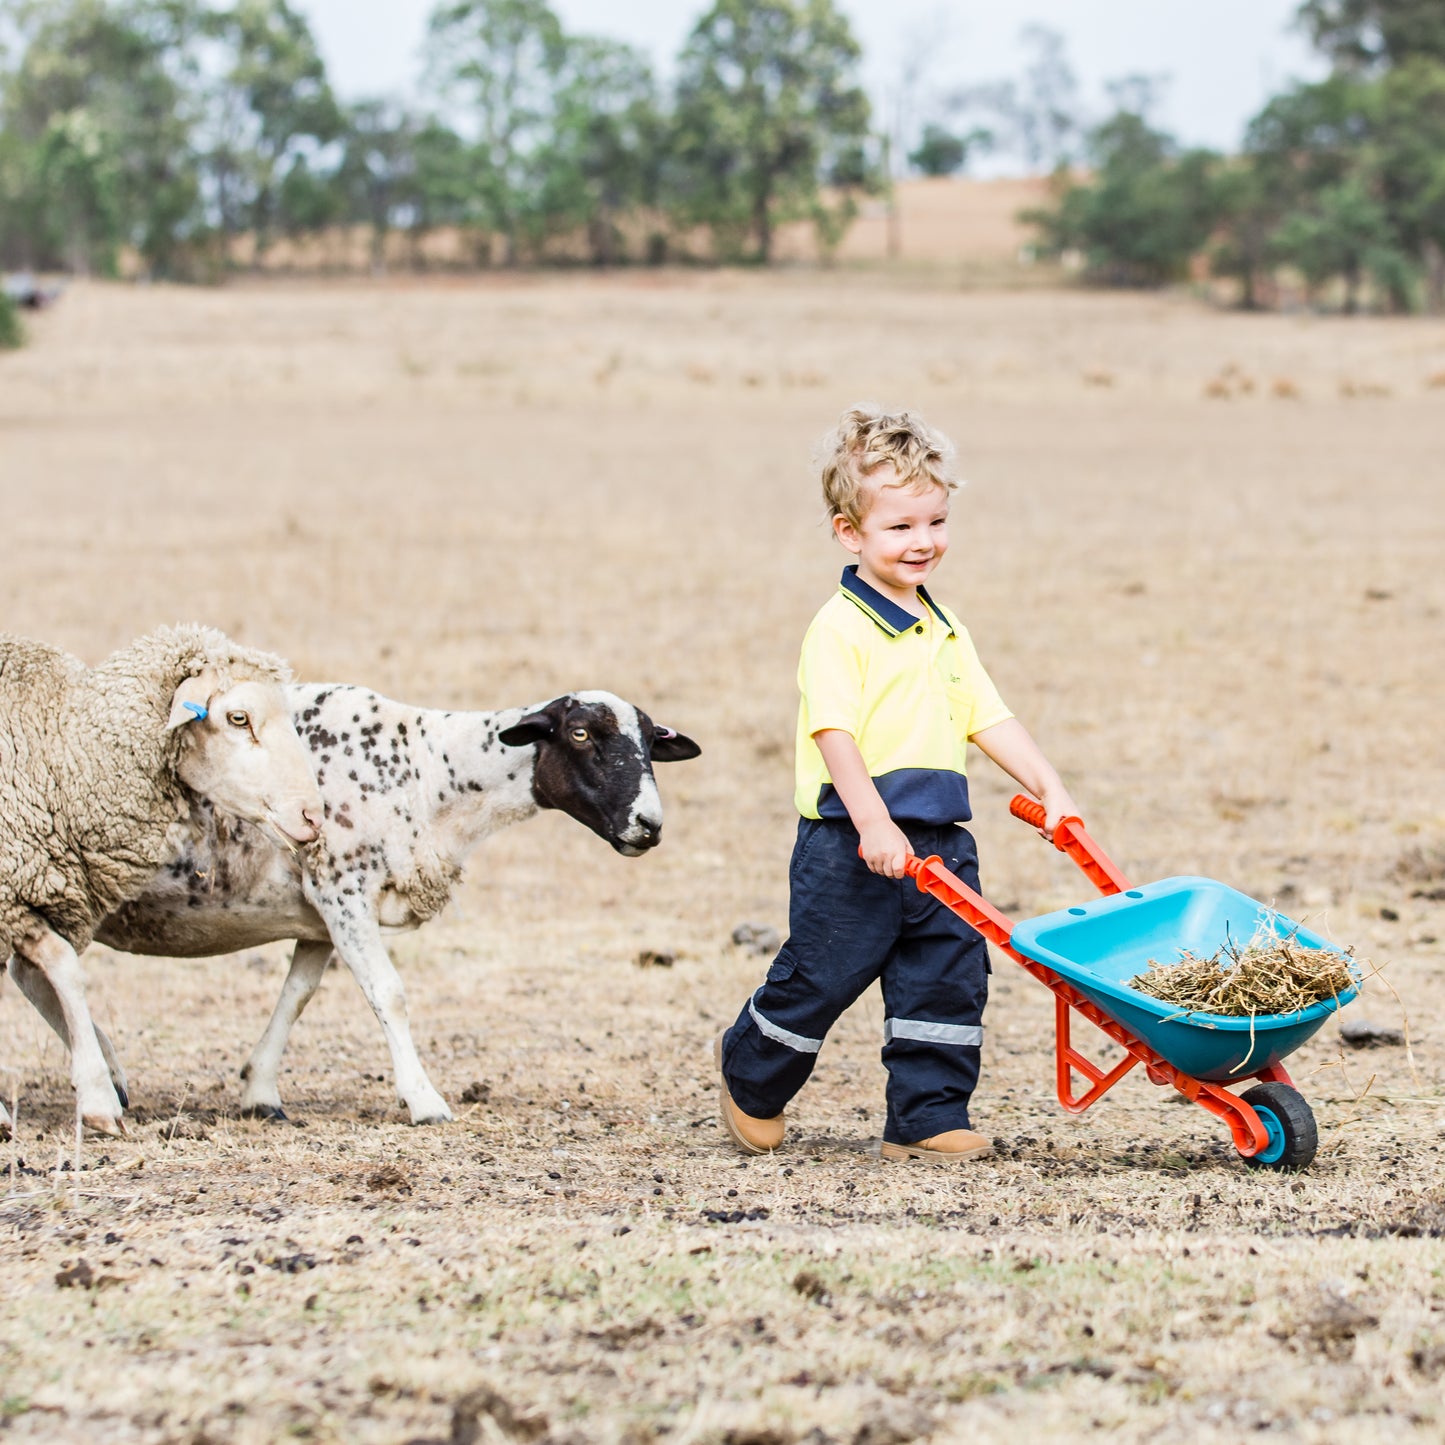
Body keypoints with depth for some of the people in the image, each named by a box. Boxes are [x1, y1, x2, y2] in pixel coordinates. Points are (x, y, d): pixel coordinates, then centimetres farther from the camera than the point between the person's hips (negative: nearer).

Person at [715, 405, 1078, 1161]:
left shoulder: (946, 632, 14)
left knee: (948, 980, 4)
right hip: (851, 846, -7)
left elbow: (989, 719, 17)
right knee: (820, 978, 4)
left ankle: (928, 1119, 11)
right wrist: (873, 824, -27)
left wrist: (1049, 790, 7)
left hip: (937, 843, 7)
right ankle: (751, 1075, 28)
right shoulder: (840, 629, -12)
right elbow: (834, 732, -19)